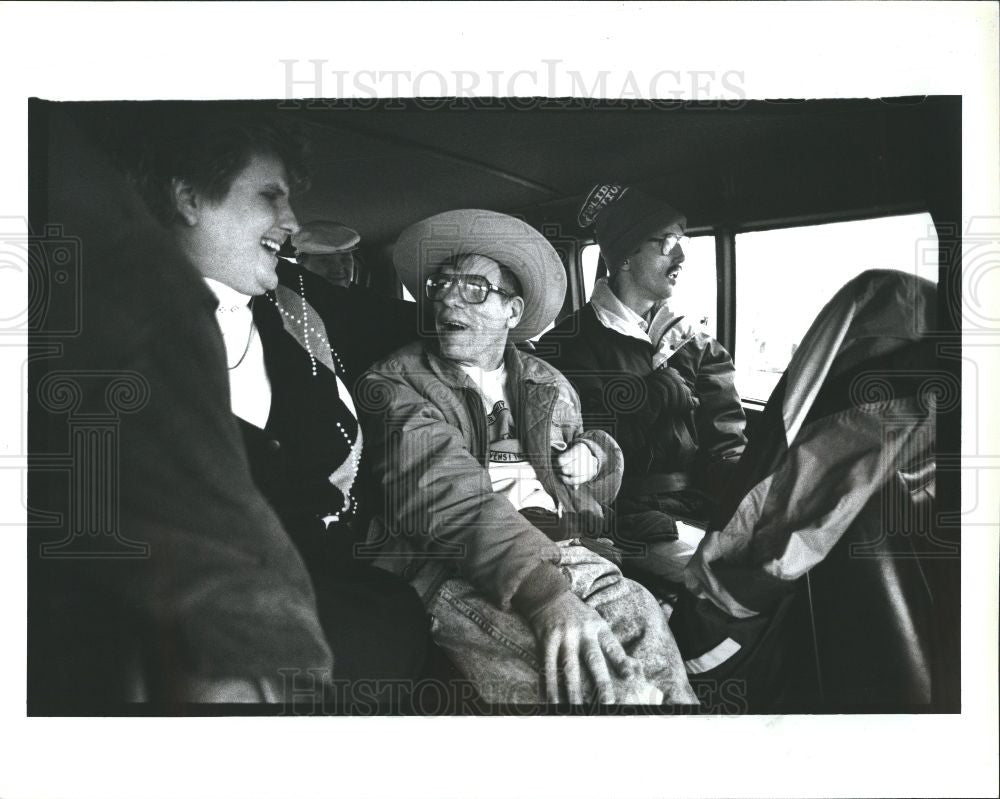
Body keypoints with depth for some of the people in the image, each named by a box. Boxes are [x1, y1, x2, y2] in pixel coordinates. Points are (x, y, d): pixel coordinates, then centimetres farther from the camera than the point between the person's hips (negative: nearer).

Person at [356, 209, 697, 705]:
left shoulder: (550, 386, 22)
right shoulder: (395, 385, 4)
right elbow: (449, 498, -14)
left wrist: (596, 452, 11)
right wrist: (546, 594, -28)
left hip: (556, 550, 5)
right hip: (448, 565, -4)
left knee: (640, 617, -28)